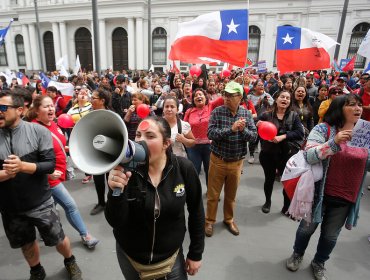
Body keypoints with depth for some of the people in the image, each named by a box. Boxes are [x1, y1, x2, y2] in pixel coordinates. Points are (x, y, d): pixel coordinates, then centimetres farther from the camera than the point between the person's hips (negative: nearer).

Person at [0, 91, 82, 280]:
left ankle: (70, 262, 42)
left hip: (40, 203, -3)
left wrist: (22, 166, -29)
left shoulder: (38, 131, -12)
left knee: (58, 239, 12)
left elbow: (50, 165, -16)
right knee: (26, 243, 23)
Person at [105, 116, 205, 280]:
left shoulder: (184, 168, -17)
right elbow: (115, 222, -20)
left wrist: (196, 254, 1)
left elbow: (196, 212, -5)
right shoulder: (126, 170, -18)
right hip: (130, 258, 1)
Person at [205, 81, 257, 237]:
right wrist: (232, 129, -30)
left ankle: (229, 220, 40)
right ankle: (209, 221, 31)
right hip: (218, 160, -2)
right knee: (213, 194, 11)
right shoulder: (217, 112, -10)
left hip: (237, 162, 2)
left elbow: (254, 136, -6)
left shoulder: (246, 114, -2)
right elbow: (211, 133, -21)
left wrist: (243, 130, -25)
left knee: (231, 195, 19)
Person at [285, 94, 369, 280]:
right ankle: (297, 254, 45)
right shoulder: (323, 129, -13)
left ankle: (319, 263, 44)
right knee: (308, 227, 17)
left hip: (346, 197, 4)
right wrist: (334, 142, -34)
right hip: (320, 193, -3)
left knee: (331, 236, 18)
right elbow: (309, 157, -24)